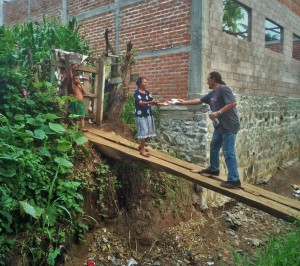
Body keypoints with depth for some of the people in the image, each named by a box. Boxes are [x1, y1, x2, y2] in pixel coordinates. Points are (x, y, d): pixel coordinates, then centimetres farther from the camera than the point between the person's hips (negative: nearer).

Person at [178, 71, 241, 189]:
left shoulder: (223, 89, -13)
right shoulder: (212, 93, 14)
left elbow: (233, 103, -23)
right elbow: (199, 100, 24)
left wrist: (218, 113, -24)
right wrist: (185, 102, 27)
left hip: (229, 126, -10)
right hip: (220, 126, 10)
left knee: (228, 152, -11)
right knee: (214, 147, 21)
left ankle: (234, 180, -7)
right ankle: (213, 169, 39)